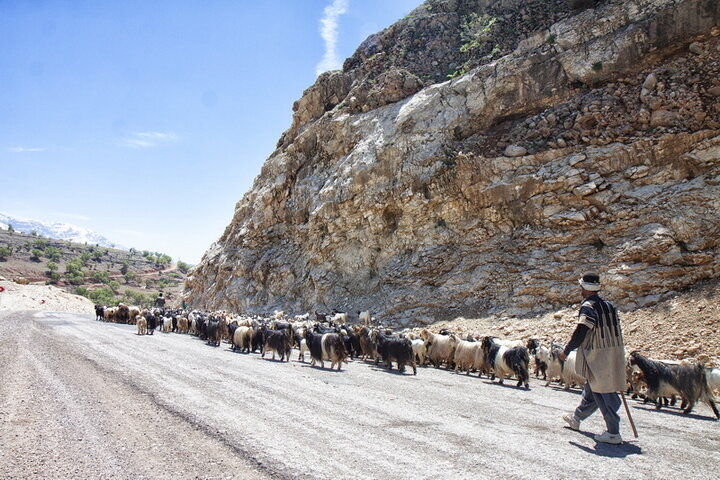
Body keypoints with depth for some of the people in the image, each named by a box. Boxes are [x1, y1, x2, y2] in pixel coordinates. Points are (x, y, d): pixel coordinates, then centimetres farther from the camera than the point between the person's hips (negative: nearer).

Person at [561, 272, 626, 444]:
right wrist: (616, 352, 24)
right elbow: (617, 330, 15)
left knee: (603, 392, -2)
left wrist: (566, 351, -6)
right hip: (614, 353, 9)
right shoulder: (609, 305, 10)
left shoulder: (588, 307, -15)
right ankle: (577, 417, 36)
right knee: (593, 387, 19)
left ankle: (613, 433, 1)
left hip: (597, 356, -9)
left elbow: (580, 334, -18)